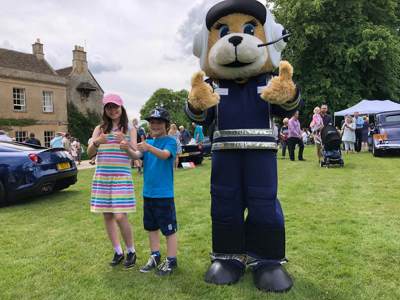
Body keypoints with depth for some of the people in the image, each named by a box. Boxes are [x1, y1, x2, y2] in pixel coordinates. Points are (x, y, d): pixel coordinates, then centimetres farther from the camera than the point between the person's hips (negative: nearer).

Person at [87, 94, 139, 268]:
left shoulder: (130, 129, 4)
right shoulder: (100, 129, 8)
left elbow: (136, 156, -2)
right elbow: (90, 153, -1)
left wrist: (126, 147, -23)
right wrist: (96, 142, -22)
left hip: (122, 177, -3)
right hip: (101, 177, 3)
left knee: (120, 216, -9)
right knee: (107, 216, 7)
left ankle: (131, 251, 13)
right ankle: (118, 252, 24)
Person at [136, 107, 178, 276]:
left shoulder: (170, 141, -8)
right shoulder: (147, 142, 10)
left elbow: (164, 154, -27)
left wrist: (148, 147, -45)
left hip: (164, 194, -6)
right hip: (148, 192, 6)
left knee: (169, 229, 4)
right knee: (151, 227, 17)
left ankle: (171, 260, 19)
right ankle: (155, 256, 34)